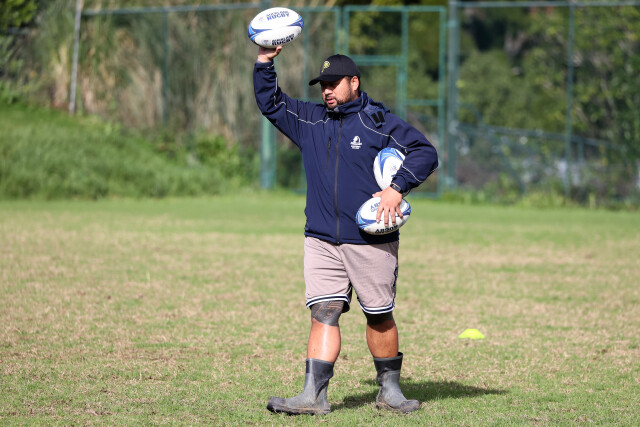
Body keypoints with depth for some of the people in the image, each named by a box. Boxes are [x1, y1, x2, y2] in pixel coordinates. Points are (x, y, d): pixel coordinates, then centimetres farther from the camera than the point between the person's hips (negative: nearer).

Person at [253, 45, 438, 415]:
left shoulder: (379, 122, -2)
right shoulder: (310, 121, 13)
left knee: (379, 316, 5)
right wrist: (265, 63, 8)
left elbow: (425, 153, -5)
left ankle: (390, 390, 20)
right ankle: (314, 396, -12)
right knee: (323, 314, -6)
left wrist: (397, 189, -16)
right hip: (321, 241, 3)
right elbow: (271, 104, 22)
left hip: (372, 242, -3)